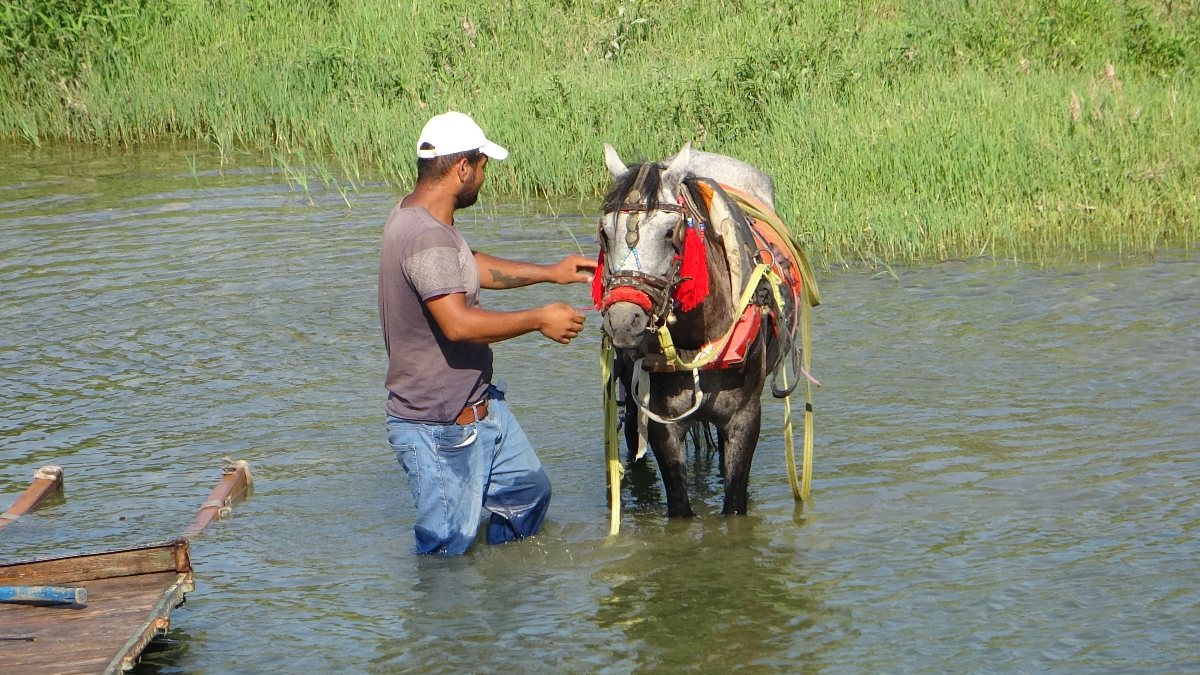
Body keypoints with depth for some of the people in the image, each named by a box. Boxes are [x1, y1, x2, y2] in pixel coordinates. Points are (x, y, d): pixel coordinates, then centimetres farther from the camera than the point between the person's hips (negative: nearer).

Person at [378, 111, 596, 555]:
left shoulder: (418, 216, 8)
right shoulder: (427, 238, -27)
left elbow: (473, 267, 25)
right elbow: (459, 323, -37)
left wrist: (550, 273, 25)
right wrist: (539, 320, -25)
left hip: (479, 406, 11)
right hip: (440, 427, -11)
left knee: (529, 491, 24)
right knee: (447, 547, 0)